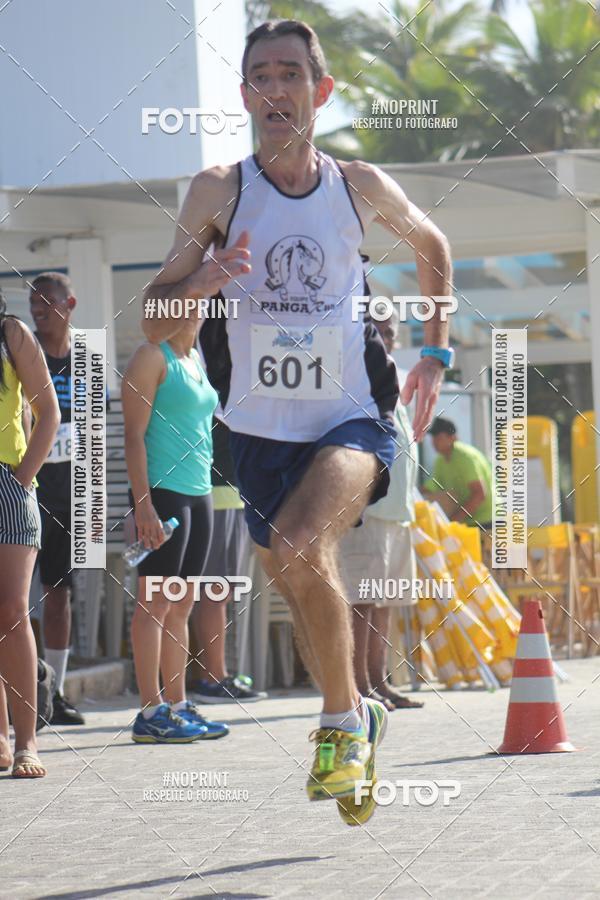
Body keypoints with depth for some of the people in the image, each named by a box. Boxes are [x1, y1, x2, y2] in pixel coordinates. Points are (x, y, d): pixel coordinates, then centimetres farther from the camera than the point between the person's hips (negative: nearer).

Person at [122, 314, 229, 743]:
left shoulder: (196, 360, 18)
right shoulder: (152, 358, -7)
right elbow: (135, 434, -12)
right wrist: (143, 504, -19)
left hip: (198, 493, 8)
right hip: (163, 491, -8)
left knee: (182, 606, 10)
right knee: (156, 603, -8)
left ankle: (178, 706, 13)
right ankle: (152, 714, -8)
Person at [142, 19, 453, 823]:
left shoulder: (361, 187, -1)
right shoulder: (218, 192, -4)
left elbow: (430, 244, 21)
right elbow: (155, 322, -3)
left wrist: (435, 353, 19)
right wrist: (202, 281, -23)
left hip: (353, 419, -2)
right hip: (261, 427, 3)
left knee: (301, 548, -29)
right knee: (296, 579, 15)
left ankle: (343, 722, -12)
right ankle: (357, 721, 42)